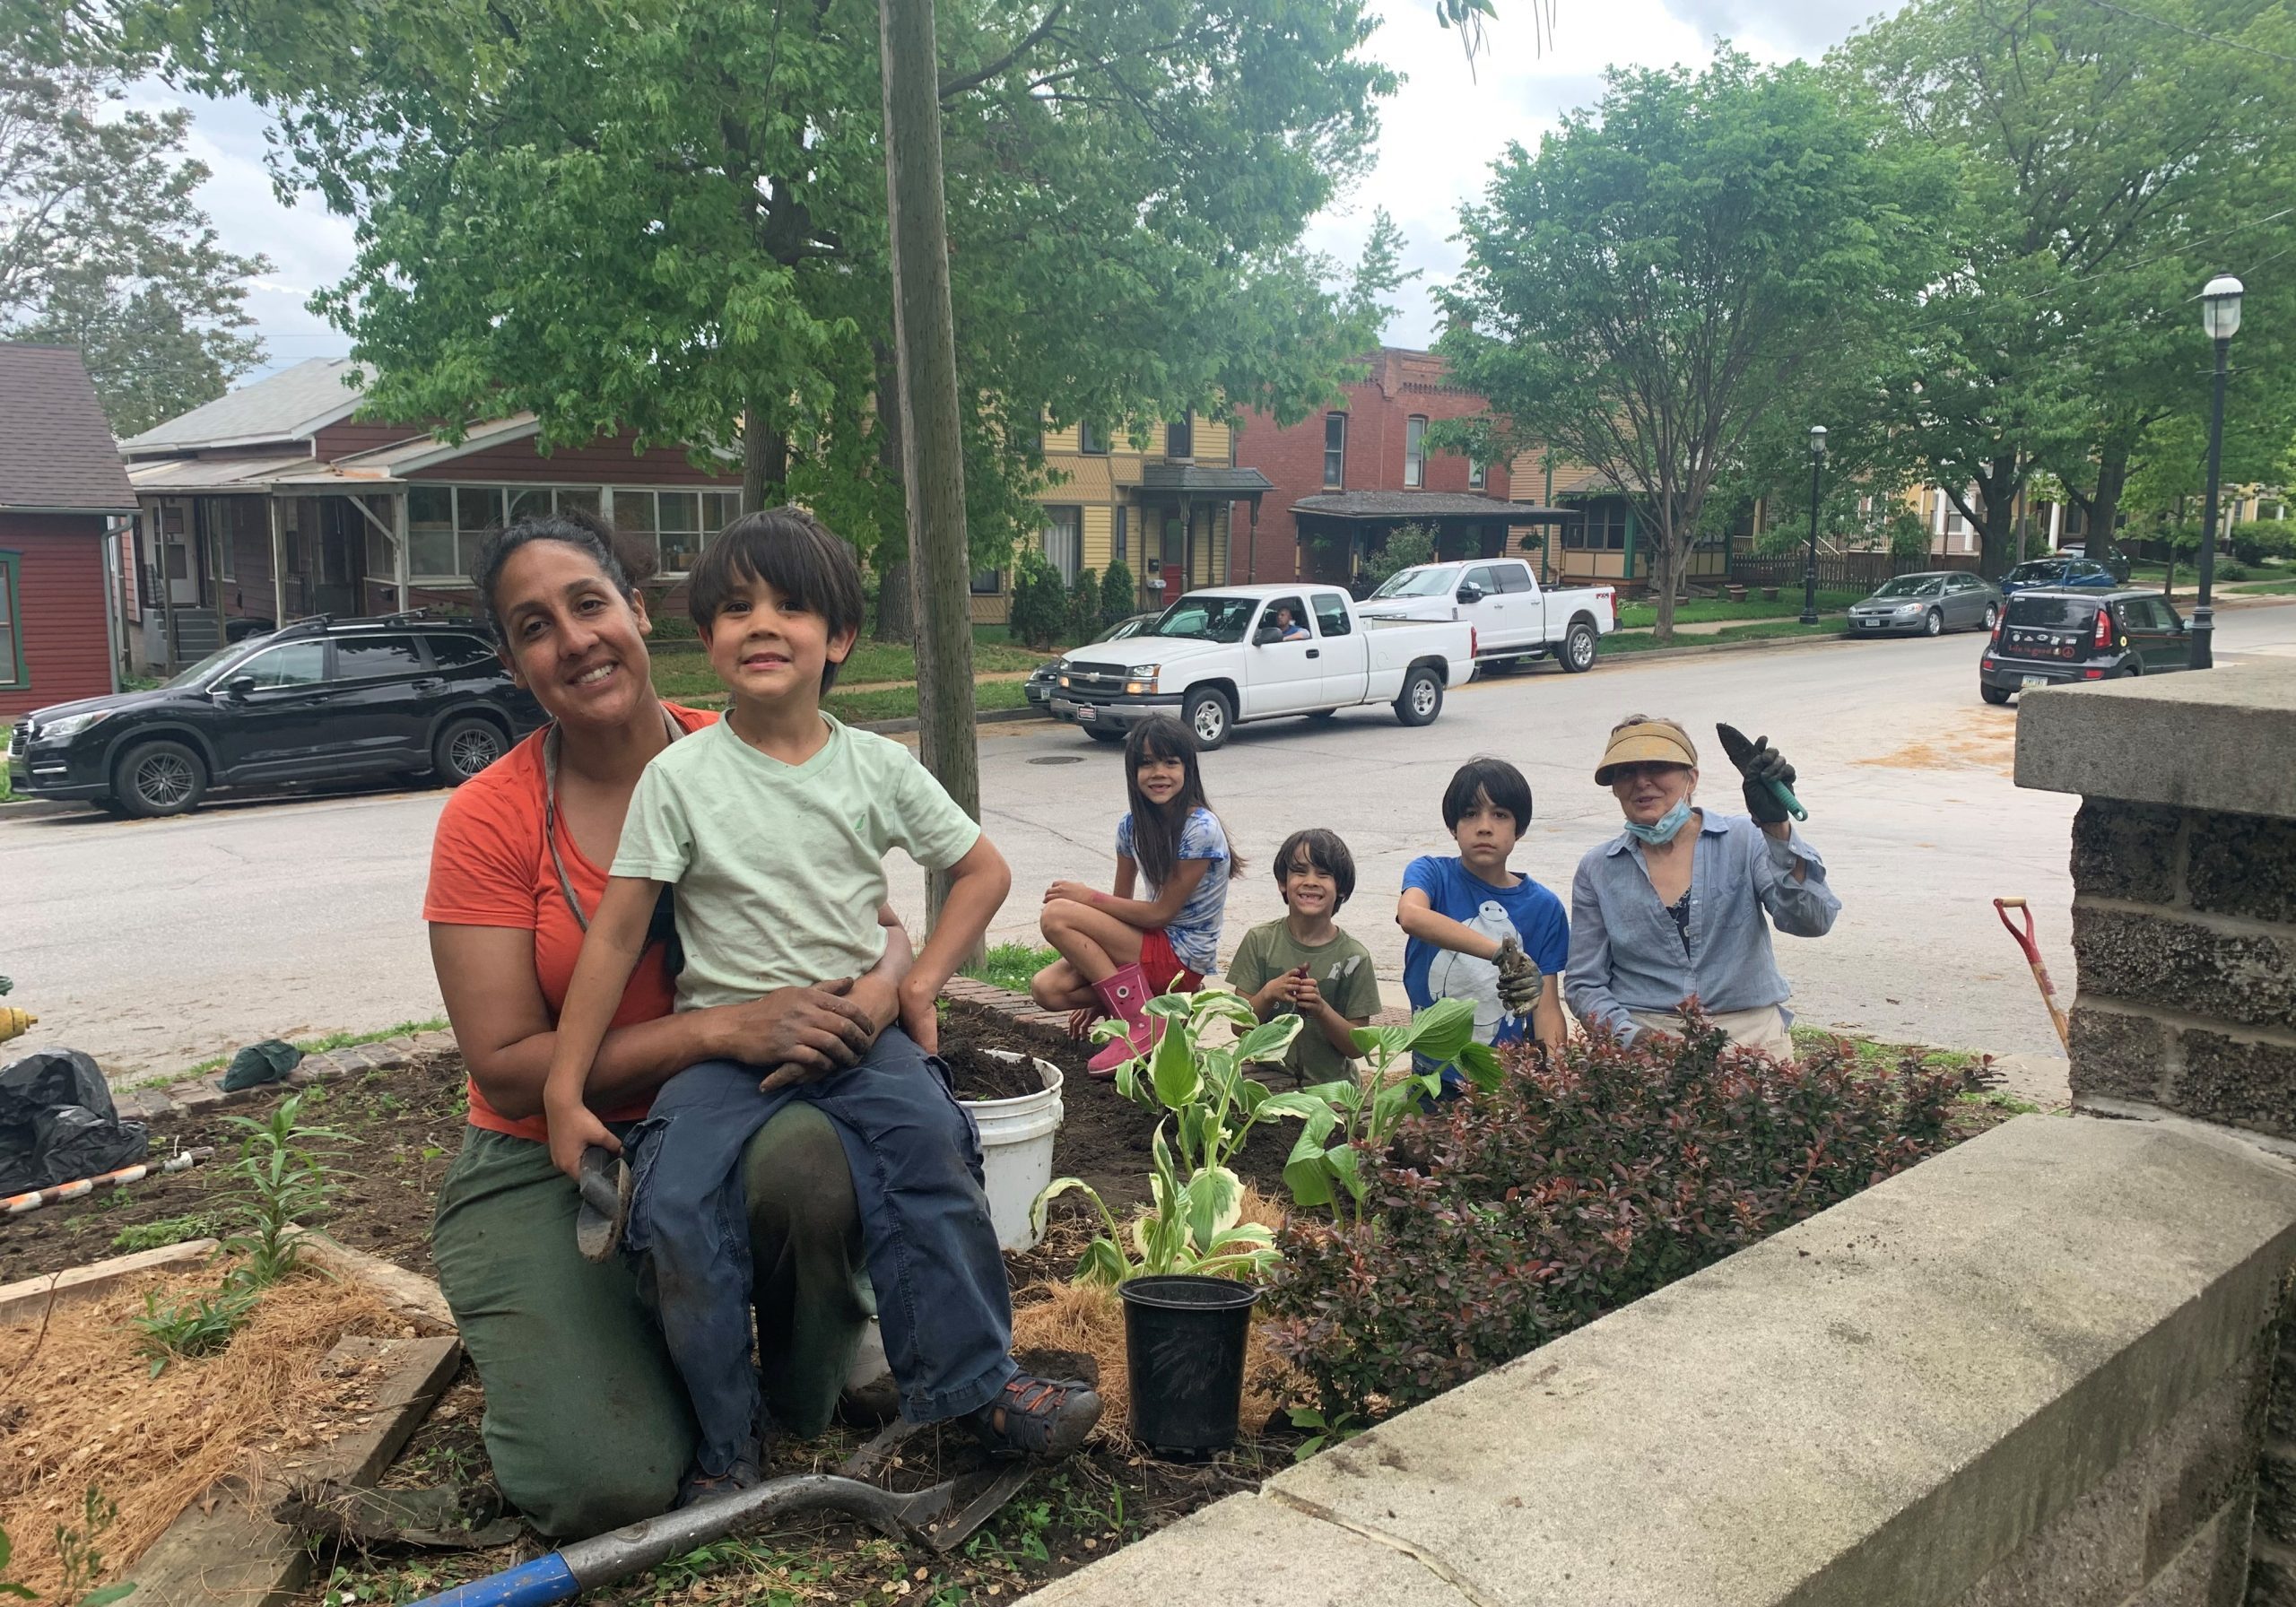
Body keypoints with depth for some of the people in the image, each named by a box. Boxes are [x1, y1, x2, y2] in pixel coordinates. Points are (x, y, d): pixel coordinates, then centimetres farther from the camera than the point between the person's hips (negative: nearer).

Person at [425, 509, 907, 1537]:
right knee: (610, 1484, -19)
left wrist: (884, 983, -26)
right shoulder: (487, 822, -11)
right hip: (548, 1170, -1)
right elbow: (507, 1065, -15)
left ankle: (811, 1403, -4)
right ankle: (546, 1350, 18)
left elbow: (876, 921, 1)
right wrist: (727, 1029, -27)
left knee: (807, 1153, -35)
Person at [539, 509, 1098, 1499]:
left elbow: (983, 871, 11)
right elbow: (616, 935, -4)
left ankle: (973, 1381, -11)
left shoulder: (876, 767, 2)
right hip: (722, 1041, -1)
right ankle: (727, 1437, -3)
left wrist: (915, 986, -1)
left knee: (927, 1139, -27)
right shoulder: (680, 775, -4)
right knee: (673, 1206, -24)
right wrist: (564, 1090, -6)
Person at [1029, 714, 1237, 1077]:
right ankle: (1158, 1001, 2)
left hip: (1182, 958, -7)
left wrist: (1088, 897, -12)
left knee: (1056, 915, -20)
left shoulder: (1200, 829, -19)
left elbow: (1161, 912, -16)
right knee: (1047, 988, -12)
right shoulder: (1133, 825, 4)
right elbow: (1121, 903, 7)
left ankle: (1140, 1024, -13)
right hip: (1152, 943, 8)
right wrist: (1096, 996, 6)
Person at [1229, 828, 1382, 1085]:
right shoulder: (1259, 941, 2)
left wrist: (1321, 1008, -16)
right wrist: (1268, 994, -16)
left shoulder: (1354, 958, -1)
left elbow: (1357, 1047, 0)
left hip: (1329, 1085, 0)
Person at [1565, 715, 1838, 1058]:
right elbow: (1585, 984, 8)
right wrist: (1629, 1035, -10)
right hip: (1643, 1032, 0)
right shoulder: (1597, 870, 6)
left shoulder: (1743, 840, 2)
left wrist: (1776, 826, -22)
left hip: (1748, 1030, 0)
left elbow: (1812, 922, -11)